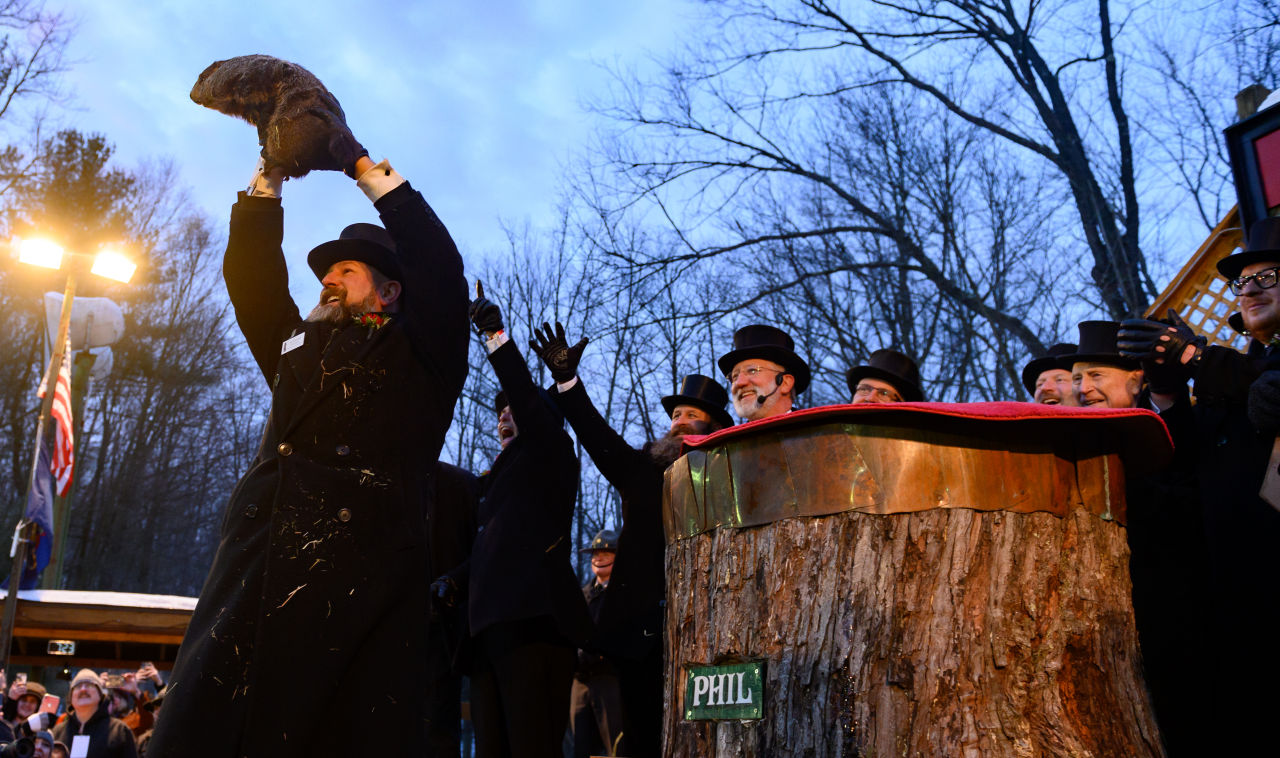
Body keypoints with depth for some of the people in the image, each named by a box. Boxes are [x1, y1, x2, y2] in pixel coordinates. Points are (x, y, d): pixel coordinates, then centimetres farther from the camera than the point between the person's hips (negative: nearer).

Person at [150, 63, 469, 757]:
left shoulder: (417, 355, 14)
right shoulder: (296, 348, 30)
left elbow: (440, 268, 1)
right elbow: (250, 275, 28)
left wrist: (364, 165, 4)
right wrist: (269, 176, 21)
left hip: (360, 589, -5)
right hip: (252, 578, 5)